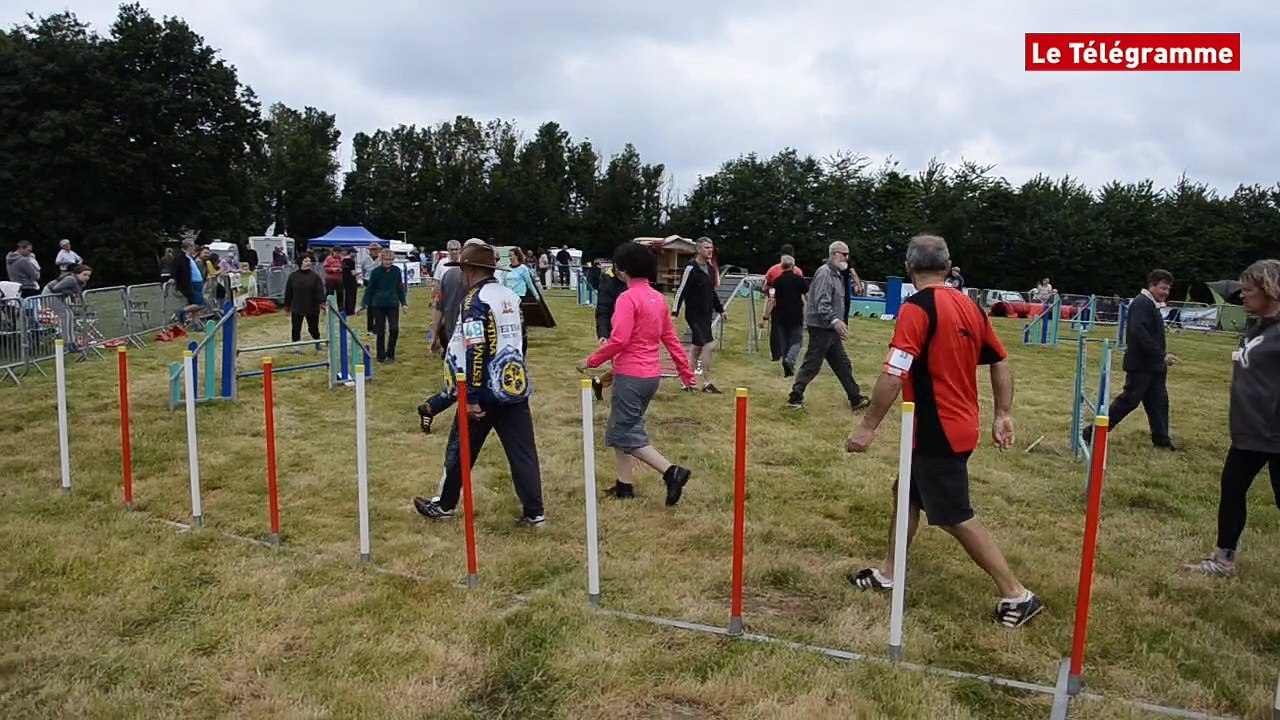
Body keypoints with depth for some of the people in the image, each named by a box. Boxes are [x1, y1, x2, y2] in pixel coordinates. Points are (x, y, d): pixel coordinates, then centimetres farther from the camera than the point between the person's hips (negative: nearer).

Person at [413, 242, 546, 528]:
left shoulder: (475, 301, -13)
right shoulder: (510, 296, 9)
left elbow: (475, 352, -20)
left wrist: (471, 397, -19)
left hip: (486, 391, -6)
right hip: (515, 387, 6)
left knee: (461, 449, 11)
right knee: (522, 451, 6)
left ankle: (444, 505, 27)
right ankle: (534, 513, 6)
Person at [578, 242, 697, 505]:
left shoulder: (628, 298, -15)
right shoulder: (658, 298, 10)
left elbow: (618, 340, -22)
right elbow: (671, 338, 14)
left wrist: (591, 361, -10)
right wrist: (686, 371, 18)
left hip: (630, 376, -9)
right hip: (651, 375, 9)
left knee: (627, 434, -1)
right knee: (620, 428, 19)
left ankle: (671, 472, -12)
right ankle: (624, 485, 22)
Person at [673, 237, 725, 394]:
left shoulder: (710, 268, 12)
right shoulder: (691, 268, -13)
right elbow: (682, 290, -15)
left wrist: (720, 310, 23)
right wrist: (675, 312, -19)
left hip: (706, 315, 8)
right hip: (694, 314, -8)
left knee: (698, 348, 12)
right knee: (710, 345, -13)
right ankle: (707, 383, -5)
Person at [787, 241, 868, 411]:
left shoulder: (836, 274, 17)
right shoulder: (825, 273, -15)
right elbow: (821, 303, -25)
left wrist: (838, 323, 20)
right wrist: (835, 320, -34)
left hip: (830, 329, 10)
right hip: (820, 327, -10)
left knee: (843, 365, 12)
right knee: (812, 365, -5)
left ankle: (855, 399, 18)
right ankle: (795, 398, 3)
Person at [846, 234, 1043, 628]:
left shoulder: (916, 308, -19)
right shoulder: (970, 306, 5)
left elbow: (893, 376, -25)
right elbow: (1001, 362, 11)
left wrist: (868, 427, -19)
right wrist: (1003, 414, 17)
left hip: (936, 433, -9)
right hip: (959, 425, 9)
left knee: (957, 518, 3)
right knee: (907, 494, 20)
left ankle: (1017, 595, 10)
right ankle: (887, 575, 31)